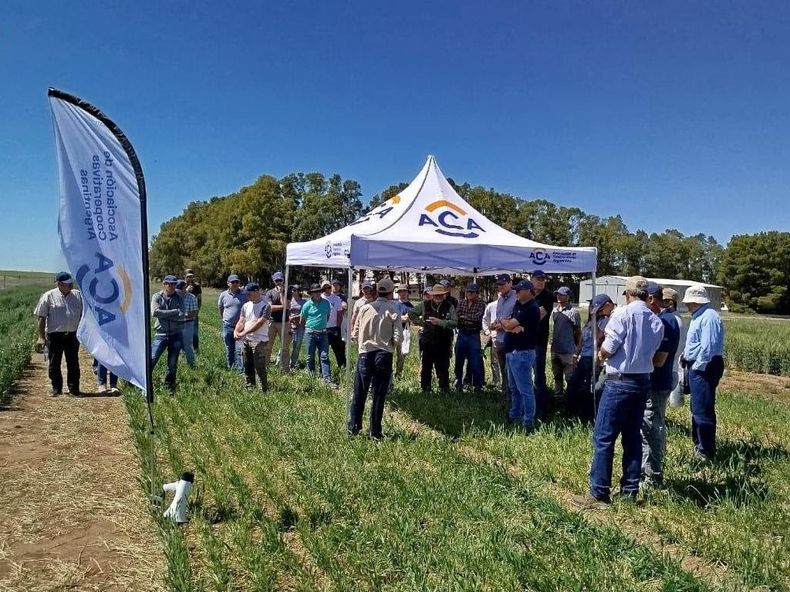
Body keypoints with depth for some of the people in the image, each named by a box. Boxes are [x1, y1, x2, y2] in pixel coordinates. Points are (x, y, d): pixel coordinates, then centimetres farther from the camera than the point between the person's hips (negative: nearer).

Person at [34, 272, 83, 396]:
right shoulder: (48, 296, -3)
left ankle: (74, 388, 14)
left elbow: (83, 315, 13)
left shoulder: (78, 295, 6)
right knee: (54, 363, 7)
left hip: (72, 334, 2)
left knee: (73, 363, 5)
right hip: (54, 335, -2)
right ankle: (56, 388, 20)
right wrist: (41, 337, -6)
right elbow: (41, 318, -2)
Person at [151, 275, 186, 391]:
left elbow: (181, 316, -9)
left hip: (176, 334, 1)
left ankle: (169, 387, 19)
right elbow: (154, 312, -15)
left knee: (173, 364, 7)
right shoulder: (157, 297, 3)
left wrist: (163, 314, -12)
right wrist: (174, 312, -13)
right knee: (151, 360, -8)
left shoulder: (178, 298, 5)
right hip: (161, 334, -1)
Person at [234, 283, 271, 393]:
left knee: (260, 368, -6)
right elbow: (241, 321, 10)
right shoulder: (246, 305, 13)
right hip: (245, 340, 7)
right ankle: (250, 389, 21)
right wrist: (236, 331, -11)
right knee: (247, 367, 12)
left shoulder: (265, 305, -9)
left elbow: (259, 323, -17)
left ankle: (264, 390, 2)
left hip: (259, 341, -7)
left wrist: (244, 333, -20)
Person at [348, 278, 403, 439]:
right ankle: (375, 432, 12)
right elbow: (398, 338, -10)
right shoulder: (394, 310, -7)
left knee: (359, 393, 12)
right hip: (384, 356, -2)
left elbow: (355, 335, 4)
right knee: (379, 395, 6)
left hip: (365, 354, 2)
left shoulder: (365, 308, -1)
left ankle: (353, 427, 20)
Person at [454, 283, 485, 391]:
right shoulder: (461, 303, 7)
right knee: (459, 360, 10)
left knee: (475, 362, -1)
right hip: (462, 334, 3)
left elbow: (477, 317, -16)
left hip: (474, 335, -3)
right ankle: (458, 383, 24)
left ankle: (477, 385, 11)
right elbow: (457, 316, -3)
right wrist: (468, 321, -18)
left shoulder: (481, 304, -3)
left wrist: (464, 317, -9)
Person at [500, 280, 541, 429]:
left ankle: (528, 422, -1)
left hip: (522, 353, -10)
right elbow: (506, 326, 9)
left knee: (525, 389, -6)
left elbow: (509, 324, -17)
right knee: (514, 387, 19)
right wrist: (512, 327, -14)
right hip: (512, 351, 10)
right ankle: (515, 416, 32)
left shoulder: (531, 309, -16)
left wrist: (503, 321, 4)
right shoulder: (518, 305, 14)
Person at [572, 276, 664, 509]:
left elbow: (606, 350, -15)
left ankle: (598, 494, 0)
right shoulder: (657, 322, 7)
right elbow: (651, 353, 7)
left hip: (620, 381, -7)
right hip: (643, 382, 7)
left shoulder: (624, 314, -13)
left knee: (603, 437, -3)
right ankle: (630, 491, 19)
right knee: (632, 437, 13)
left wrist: (601, 354, 5)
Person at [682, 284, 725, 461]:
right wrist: (686, 355, 12)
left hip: (705, 368, -11)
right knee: (696, 408, 20)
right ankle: (699, 444, 33)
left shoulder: (709, 317, -18)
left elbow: (708, 346, -25)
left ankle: (706, 452, 2)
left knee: (703, 410, -6)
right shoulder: (698, 316, 15)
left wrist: (697, 366, -20)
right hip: (696, 366, 11)